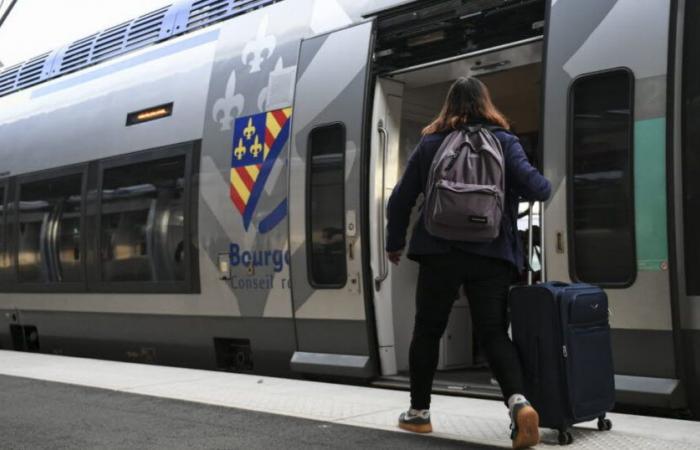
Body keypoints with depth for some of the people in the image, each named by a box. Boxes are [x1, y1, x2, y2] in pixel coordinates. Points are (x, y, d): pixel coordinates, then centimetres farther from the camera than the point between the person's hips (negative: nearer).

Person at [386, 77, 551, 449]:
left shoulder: (430, 144, 7)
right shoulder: (503, 141, 4)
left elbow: (400, 200, 7)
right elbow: (535, 187, -9)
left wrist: (395, 243, 21)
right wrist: (544, 187, 16)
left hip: (439, 252, 0)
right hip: (491, 254, 0)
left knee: (427, 331, 14)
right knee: (493, 332, 3)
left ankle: (418, 412, 21)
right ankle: (518, 401, -19)